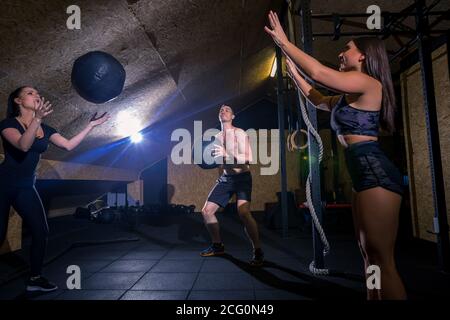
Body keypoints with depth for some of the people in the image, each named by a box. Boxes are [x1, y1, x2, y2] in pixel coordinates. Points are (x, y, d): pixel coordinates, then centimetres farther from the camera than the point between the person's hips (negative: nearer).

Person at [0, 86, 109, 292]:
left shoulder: (45, 129, 7)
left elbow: (69, 145, -1)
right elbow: (23, 145, -28)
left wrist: (91, 126, -4)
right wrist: (37, 119, -42)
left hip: (25, 187, 5)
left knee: (41, 231, -3)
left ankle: (35, 278, 11)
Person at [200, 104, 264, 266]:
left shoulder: (240, 133, -6)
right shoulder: (217, 137, 13)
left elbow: (247, 158, -17)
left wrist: (225, 155, -28)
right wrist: (211, 155, 6)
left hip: (242, 177, -6)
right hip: (225, 178, 7)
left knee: (243, 212, -27)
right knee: (206, 211, 2)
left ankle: (258, 251, -10)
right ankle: (218, 246, 22)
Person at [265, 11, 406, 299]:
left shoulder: (368, 83, -5)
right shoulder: (348, 97, 22)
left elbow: (320, 73, -16)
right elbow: (317, 99, 34)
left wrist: (284, 42, -6)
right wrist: (292, 71, 34)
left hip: (377, 175, -10)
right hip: (365, 176, 10)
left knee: (382, 259, -6)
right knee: (370, 256, 14)